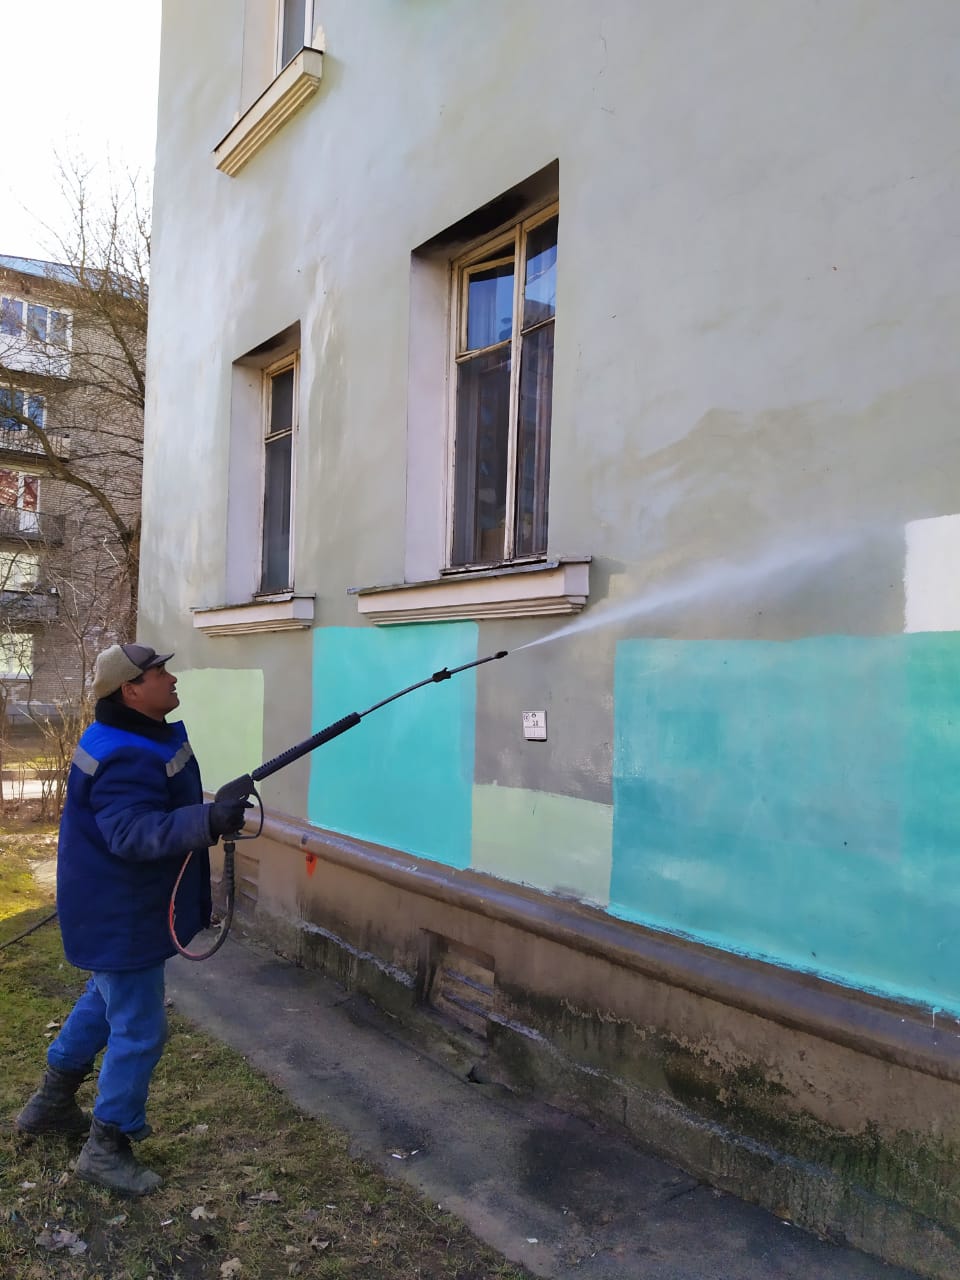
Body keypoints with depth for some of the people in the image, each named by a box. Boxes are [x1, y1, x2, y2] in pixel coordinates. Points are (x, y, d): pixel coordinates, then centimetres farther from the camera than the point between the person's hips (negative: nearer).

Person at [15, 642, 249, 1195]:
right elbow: (132, 833, -40)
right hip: (120, 914, -11)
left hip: (120, 905, 11)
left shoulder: (143, 737, 4)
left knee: (105, 1000, 28)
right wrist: (206, 821, -51)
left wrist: (211, 812, 20)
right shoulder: (125, 758, -30)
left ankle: (52, 1103, 46)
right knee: (139, 1030, 0)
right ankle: (107, 1148, 18)